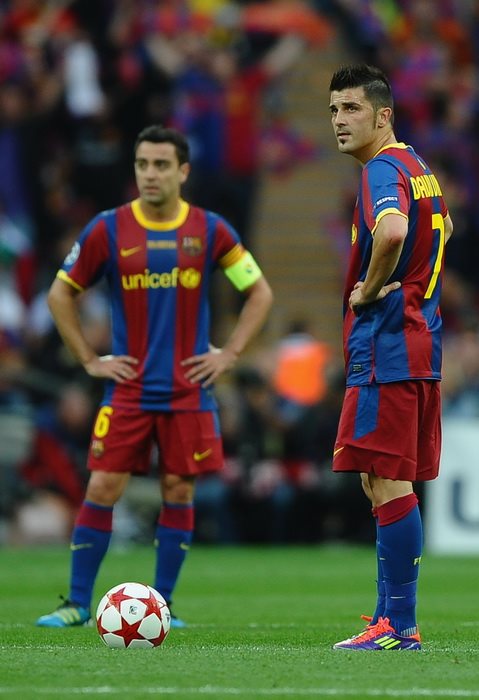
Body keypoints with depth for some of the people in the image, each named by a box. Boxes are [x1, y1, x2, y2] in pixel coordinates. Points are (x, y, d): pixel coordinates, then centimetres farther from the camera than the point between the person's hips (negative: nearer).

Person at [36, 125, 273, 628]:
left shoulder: (209, 230, 1)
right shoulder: (108, 229, -1)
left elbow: (260, 293, 10)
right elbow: (60, 294, 8)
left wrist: (229, 354, 1)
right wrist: (89, 360, 2)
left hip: (188, 391, 1)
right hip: (127, 388, -1)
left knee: (178, 491, 1)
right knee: (102, 488, -6)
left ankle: (161, 605, 11)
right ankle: (77, 603, 1)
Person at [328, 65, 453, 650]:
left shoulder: (383, 169, -14)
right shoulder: (418, 168, 17)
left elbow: (392, 229, -35)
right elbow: (439, 231, 35)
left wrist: (371, 289, -19)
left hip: (386, 347, -10)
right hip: (420, 342, 10)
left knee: (389, 481, -9)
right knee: (383, 481, 14)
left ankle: (398, 625, -10)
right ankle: (393, 613, 17)